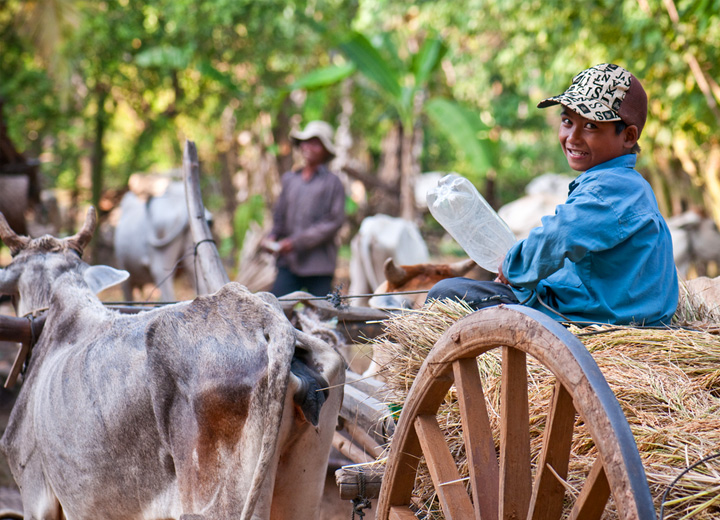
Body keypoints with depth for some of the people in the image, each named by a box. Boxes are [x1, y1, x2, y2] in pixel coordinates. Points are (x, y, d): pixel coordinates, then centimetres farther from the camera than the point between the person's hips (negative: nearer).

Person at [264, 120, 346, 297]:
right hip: (289, 262, 4)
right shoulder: (289, 179, 13)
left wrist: (297, 242, -12)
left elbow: (334, 222, -7)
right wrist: (272, 236, 0)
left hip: (319, 264, -4)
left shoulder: (332, 182, -1)